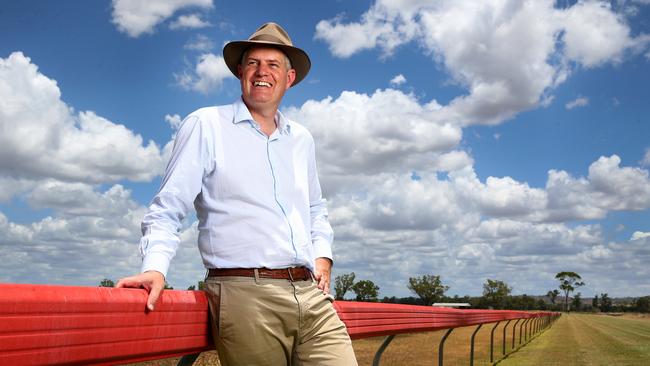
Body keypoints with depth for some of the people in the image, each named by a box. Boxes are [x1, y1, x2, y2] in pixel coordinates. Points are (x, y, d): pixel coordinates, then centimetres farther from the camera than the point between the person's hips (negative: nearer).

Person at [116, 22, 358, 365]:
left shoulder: (301, 139, 21)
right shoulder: (205, 125, 4)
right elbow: (167, 209, -1)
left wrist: (322, 255, 15)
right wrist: (155, 267, -17)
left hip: (312, 297, 5)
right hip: (245, 297, -5)